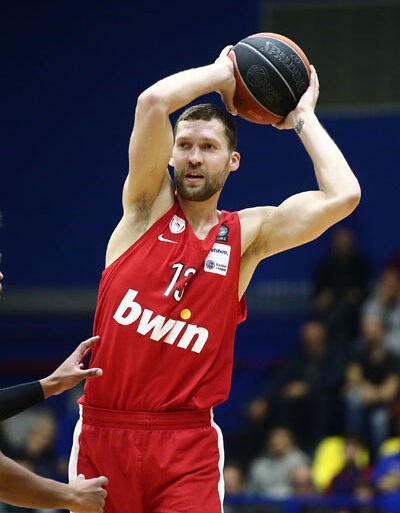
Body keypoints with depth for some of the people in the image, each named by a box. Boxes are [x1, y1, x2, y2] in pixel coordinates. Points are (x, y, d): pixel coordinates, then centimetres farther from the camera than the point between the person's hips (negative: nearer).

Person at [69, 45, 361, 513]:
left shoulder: (247, 234, 7)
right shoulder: (149, 206, 5)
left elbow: (343, 196, -5)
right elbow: (153, 101, -11)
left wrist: (303, 118, 6)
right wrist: (222, 71, 4)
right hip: (103, 431, 0)